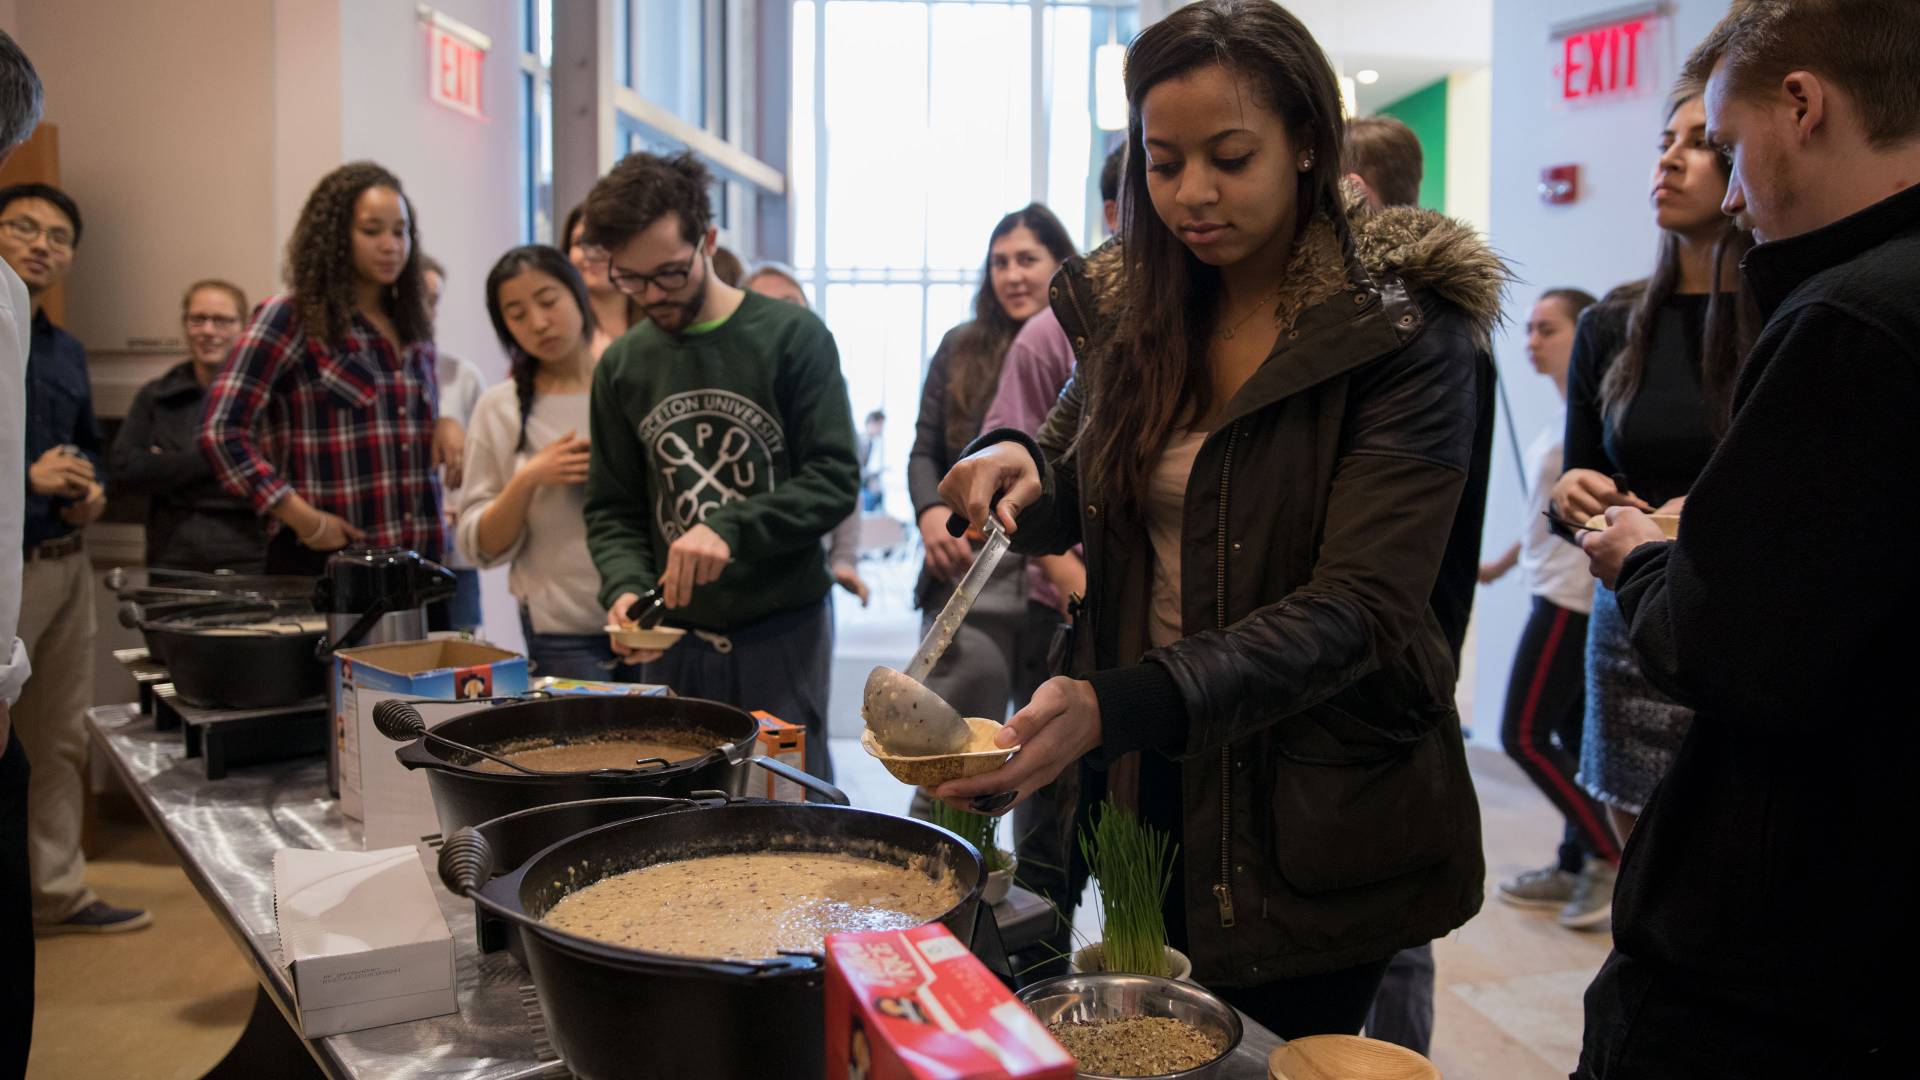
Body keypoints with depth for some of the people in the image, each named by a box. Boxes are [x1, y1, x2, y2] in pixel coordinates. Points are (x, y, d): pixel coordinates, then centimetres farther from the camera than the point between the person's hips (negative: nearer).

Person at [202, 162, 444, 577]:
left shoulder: (414, 329, 13)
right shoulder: (289, 319, -4)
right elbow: (221, 431, -10)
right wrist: (304, 519, -15)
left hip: (413, 558, 5)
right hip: (323, 560, -5)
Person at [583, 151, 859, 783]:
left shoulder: (792, 338, -5)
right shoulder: (623, 365, 7)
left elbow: (835, 479, -10)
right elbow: (612, 510, 10)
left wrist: (731, 530, -22)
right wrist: (625, 586, -10)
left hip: (782, 629, -3)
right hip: (673, 638, 3)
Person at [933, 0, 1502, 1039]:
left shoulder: (1406, 333, -14)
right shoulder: (1132, 311, 2)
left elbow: (1355, 609, -23)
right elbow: (1075, 502, 11)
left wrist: (1117, 706, -37)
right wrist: (1016, 465, -14)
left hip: (1310, 811, -4)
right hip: (1144, 785, 5)